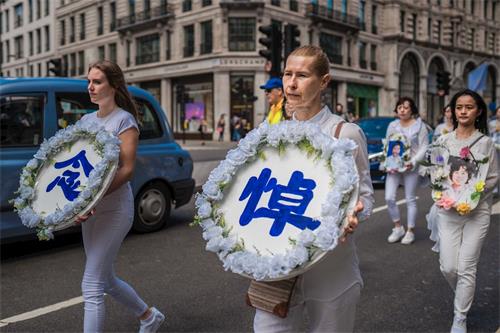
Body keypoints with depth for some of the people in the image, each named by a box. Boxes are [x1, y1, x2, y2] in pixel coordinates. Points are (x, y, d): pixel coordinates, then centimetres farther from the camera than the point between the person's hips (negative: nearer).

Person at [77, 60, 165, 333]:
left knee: (91, 286, -7)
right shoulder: (86, 120, 12)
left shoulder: (124, 120, -9)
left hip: (114, 208, -8)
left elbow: (127, 169, -16)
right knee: (106, 279, 18)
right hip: (91, 208, 8)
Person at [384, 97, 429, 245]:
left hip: (410, 167, -3)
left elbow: (424, 147, -5)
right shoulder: (392, 125, 9)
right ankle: (398, 227, 17)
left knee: (410, 199, 4)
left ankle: (410, 231, 16)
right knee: (389, 198, -2)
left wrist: (413, 162, -18)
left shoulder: (419, 125, -2)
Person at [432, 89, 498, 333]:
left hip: (477, 212, -2)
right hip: (448, 211, 2)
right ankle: (464, 296, 36)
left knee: (466, 268, 0)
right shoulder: (443, 141, 3)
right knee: (448, 267, 3)